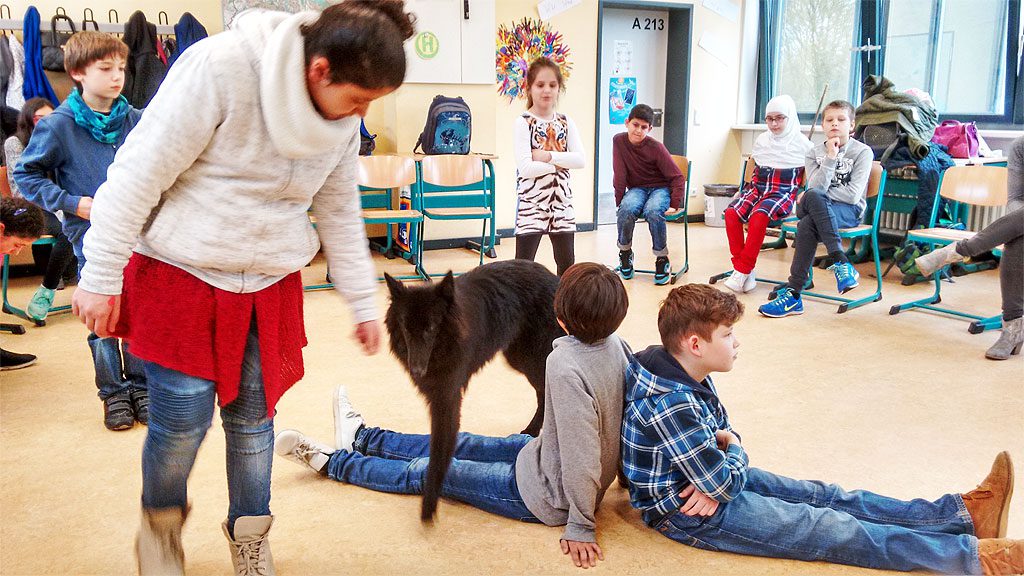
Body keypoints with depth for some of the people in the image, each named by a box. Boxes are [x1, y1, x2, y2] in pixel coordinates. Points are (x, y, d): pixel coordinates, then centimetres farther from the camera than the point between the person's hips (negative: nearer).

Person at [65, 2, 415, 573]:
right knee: (184, 416, -4)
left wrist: (364, 303, 14)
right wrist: (101, 277, -14)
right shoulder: (219, 68, -21)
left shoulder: (344, 119, -1)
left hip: (269, 285, 5)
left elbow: (341, 213, 11)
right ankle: (160, 523, 28)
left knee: (254, 415, 8)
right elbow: (140, 172, -18)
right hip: (181, 271, -5)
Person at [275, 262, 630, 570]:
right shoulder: (616, 346, -9)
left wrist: (581, 527, -22)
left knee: (429, 472, 7)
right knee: (458, 445, 21)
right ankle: (361, 438, 41)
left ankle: (333, 462, 27)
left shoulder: (565, 366, -35)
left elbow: (580, 453, -32)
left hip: (547, 496, -8)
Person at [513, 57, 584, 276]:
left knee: (567, 263, 12)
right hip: (531, 202, -5)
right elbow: (525, 168, -18)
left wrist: (548, 156, -15)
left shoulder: (565, 122, 7)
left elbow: (580, 159, -6)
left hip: (561, 201, 5)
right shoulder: (523, 123, -8)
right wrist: (559, 164, -9)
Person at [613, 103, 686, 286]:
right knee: (627, 209, -32)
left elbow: (678, 177, -10)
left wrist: (674, 204, -17)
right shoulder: (619, 141, -7)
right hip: (637, 188, 2)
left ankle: (662, 260, -17)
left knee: (653, 212, -35)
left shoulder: (656, 147, -14)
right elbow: (620, 174, -3)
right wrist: (619, 201, -7)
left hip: (661, 188, -2)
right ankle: (625, 253, -7)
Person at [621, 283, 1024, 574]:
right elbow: (723, 483, -27)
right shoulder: (673, 407, -32)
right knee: (829, 528, -10)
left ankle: (963, 513, 9)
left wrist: (726, 441, -11)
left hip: (706, 480, 10)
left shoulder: (688, 376, 0)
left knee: (825, 496, 6)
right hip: (688, 514, -10)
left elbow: (720, 426, 13)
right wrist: (735, 455, -5)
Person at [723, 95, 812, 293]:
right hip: (757, 188, 5)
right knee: (731, 212, -25)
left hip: (784, 193, -5)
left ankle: (742, 270, -27)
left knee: (758, 216, -35)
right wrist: (745, 189, 15)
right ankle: (745, 270, -23)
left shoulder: (802, 143, 5)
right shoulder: (761, 140, 18)